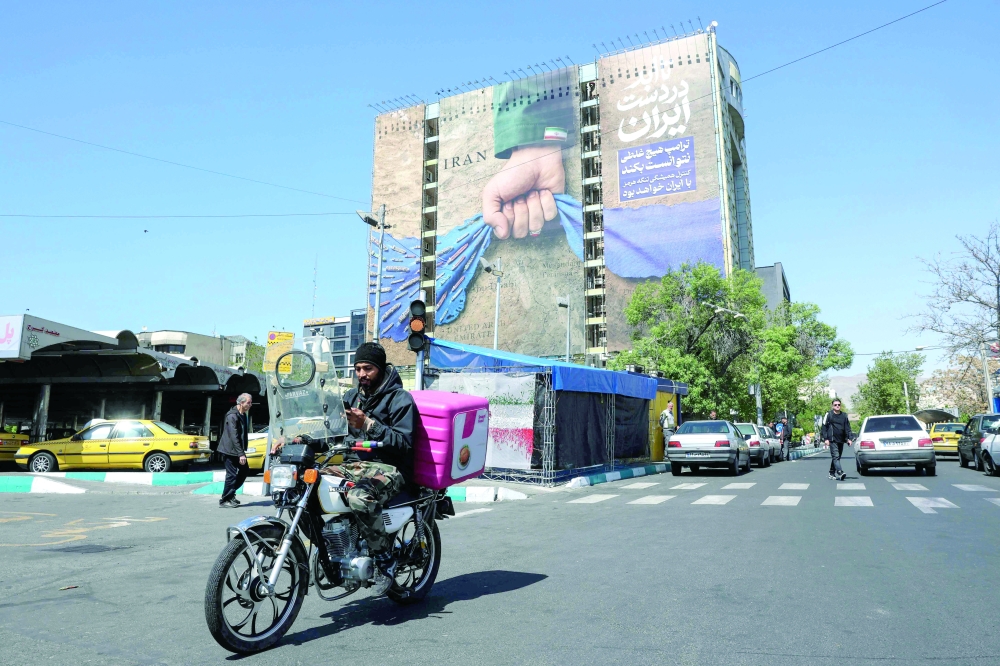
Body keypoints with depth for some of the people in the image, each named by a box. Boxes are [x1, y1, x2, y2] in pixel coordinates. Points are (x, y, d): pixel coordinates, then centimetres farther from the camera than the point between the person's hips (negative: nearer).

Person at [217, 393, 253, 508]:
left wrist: (243, 451, 15)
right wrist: (241, 454, -26)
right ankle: (224, 500, 6)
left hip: (238, 450, 9)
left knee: (244, 471, 11)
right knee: (232, 475, -5)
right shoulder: (232, 415, -19)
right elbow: (234, 436, -24)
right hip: (230, 450, -9)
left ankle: (230, 494, 24)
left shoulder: (243, 415, 11)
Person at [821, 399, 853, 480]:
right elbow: (824, 427, -2)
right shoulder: (829, 415, -1)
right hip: (833, 440, -5)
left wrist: (849, 438, 3)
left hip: (841, 440, 5)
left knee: (837, 457, 10)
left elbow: (847, 428, 14)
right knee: (835, 456, -16)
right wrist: (826, 439, -8)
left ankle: (832, 473, 20)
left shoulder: (844, 416, 12)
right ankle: (840, 473, -27)